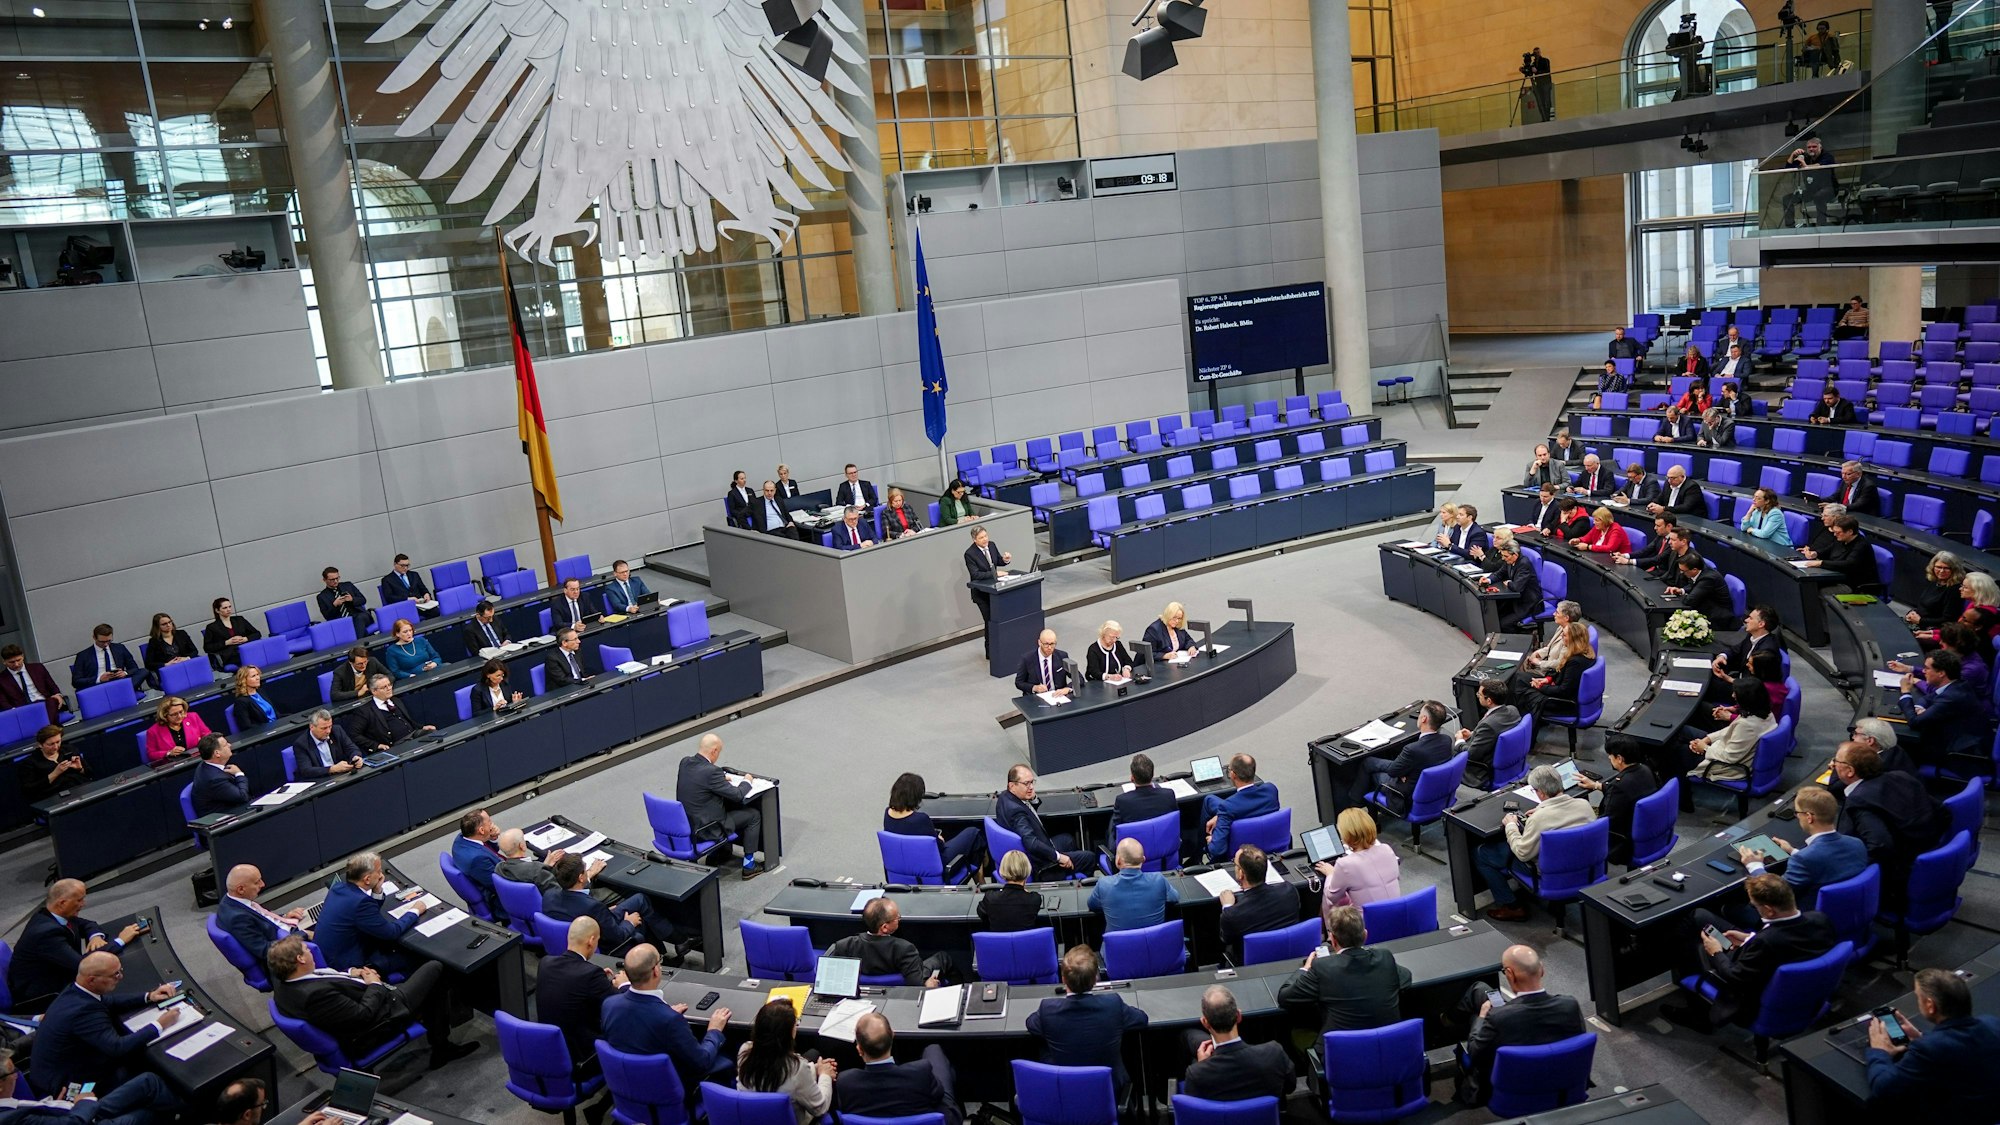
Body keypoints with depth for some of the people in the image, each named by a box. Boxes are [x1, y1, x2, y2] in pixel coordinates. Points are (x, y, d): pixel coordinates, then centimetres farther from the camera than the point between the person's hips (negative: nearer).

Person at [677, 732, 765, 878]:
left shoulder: (685, 762, -4)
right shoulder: (711, 771, -27)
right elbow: (737, 795, -16)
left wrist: (721, 777, 14)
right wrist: (747, 781, 3)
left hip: (685, 823, 8)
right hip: (704, 830, -8)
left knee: (727, 805, 33)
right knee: (754, 815, 8)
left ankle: (721, 851, 44)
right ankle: (749, 865, 17)